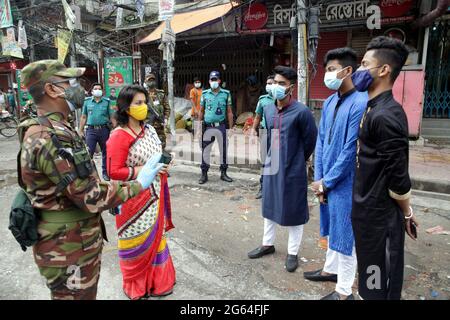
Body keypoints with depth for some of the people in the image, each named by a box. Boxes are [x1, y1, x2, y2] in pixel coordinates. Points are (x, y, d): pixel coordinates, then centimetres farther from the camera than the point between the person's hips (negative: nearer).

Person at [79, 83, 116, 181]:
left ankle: (105, 172, 20)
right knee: (89, 152, -4)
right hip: (91, 130, 0)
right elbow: (84, 117, 11)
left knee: (106, 152, 8)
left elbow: (112, 117, 5)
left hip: (104, 129, 0)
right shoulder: (87, 101, 9)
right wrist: (81, 130, 8)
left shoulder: (107, 101, 6)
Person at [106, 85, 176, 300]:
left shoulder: (149, 130, 6)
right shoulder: (119, 136, -18)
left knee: (154, 238, 20)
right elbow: (114, 172, -20)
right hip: (134, 198, -7)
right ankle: (136, 286, 32)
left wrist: (163, 167, -2)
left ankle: (156, 281, 40)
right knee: (138, 243, 9)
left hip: (154, 195, 7)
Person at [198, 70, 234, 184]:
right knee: (205, 151, 3)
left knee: (223, 150, 8)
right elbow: (201, 111, 9)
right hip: (208, 127, 0)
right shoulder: (205, 94, 4)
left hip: (221, 126, 0)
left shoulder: (226, 94, 1)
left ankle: (223, 173, 22)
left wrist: (231, 127, 1)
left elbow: (229, 112, 4)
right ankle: (204, 174, 14)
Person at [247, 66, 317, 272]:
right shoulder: (268, 110, 4)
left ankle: (292, 253, 24)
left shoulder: (301, 112, -15)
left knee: (293, 211, 7)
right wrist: (272, 157, 15)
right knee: (269, 206, 17)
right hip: (271, 167, 6)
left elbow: (311, 140, -5)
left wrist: (296, 160, 6)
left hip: (293, 171, -6)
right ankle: (267, 244, 36)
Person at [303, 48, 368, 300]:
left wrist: (327, 182, -13)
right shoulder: (330, 102, 5)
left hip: (345, 182, -7)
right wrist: (319, 179, 1)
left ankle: (344, 291, 23)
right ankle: (331, 269, 43)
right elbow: (321, 141, 6)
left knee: (345, 233, 6)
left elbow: (351, 149, -20)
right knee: (333, 228, 22)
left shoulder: (360, 103, -19)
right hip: (328, 180, 7)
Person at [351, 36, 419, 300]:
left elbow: (397, 174, -20)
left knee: (380, 286, 9)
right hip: (369, 208, 9)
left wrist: (407, 212, -7)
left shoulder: (385, 115, -24)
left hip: (379, 213, -9)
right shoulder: (375, 108, 7)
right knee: (374, 272, 24)